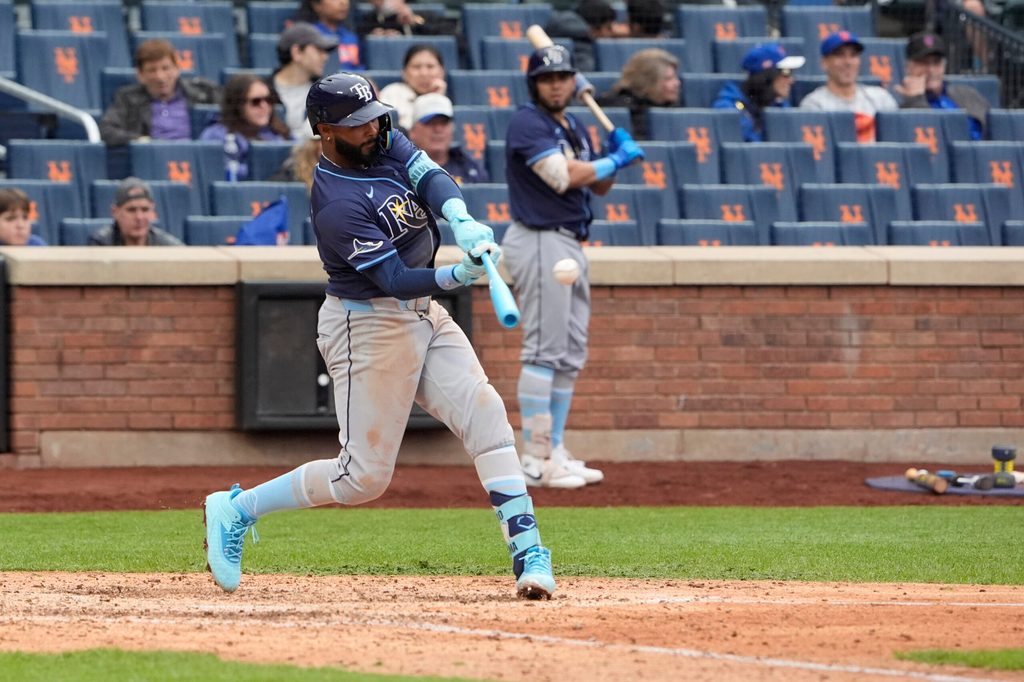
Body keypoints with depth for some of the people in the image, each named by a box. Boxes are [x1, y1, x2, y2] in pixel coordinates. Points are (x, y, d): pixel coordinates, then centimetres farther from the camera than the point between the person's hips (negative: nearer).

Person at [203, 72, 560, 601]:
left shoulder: (385, 144, 1)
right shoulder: (338, 204, -24)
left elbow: (431, 179, -14)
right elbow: (395, 279, -27)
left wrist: (462, 222, -34)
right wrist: (460, 274, -42)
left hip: (423, 315, 8)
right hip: (367, 326, -8)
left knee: (484, 412, -8)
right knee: (364, 475, -5)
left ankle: (527, 550, -11)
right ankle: (235, 511, 10)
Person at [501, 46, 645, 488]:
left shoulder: (574, 127, 17)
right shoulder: (528, 124, -12)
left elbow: (598, 186, 21)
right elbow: (562, 177, -24)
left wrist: (615, 155, 1)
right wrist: (617, 159, -13)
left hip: (570, 244, 10)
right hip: (541, 241, -10)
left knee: (570, 355, 11)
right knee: (545, 349, -11)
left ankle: (555, 453, 17)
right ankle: (536, 460, -10)